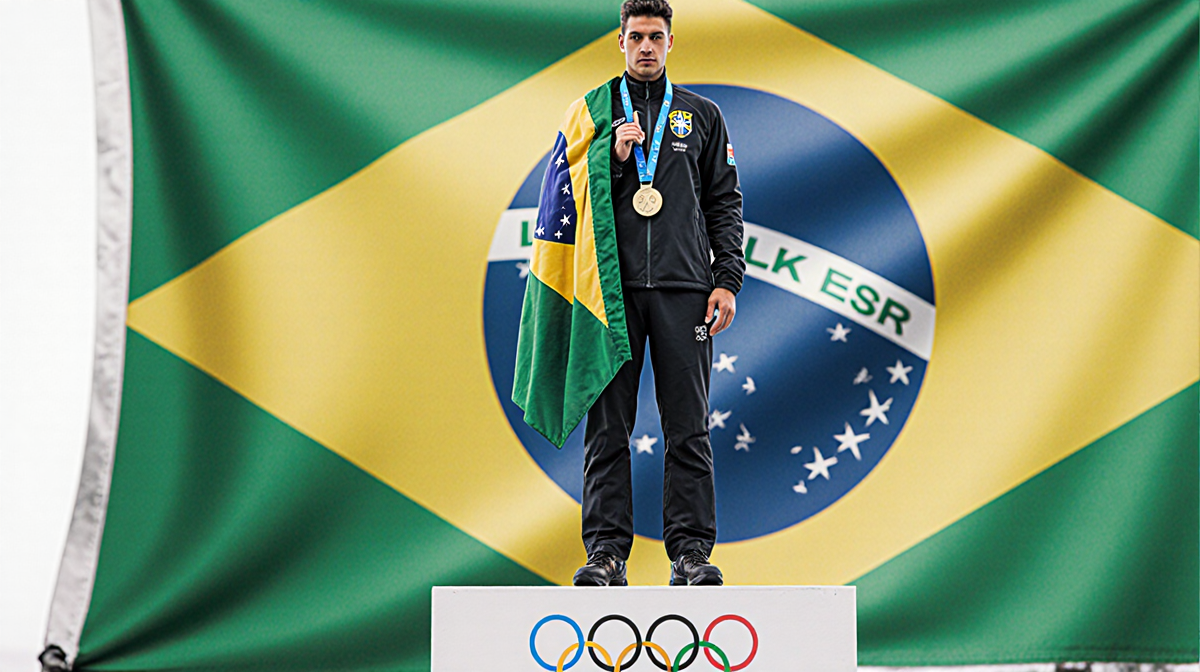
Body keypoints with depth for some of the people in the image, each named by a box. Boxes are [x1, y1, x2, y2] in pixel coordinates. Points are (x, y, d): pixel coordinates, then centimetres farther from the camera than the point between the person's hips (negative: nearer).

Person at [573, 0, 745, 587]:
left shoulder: (701, 116, 15)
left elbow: (724, 203, 13)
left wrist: (727, 280, 2)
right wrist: (614, 158, -6)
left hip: (683, 287, 0)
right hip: (613, 286, 0)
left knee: (688, 427, -3)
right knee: (608, 424, -3)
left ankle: (690, 551, -1)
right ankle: (606, 551, -1)